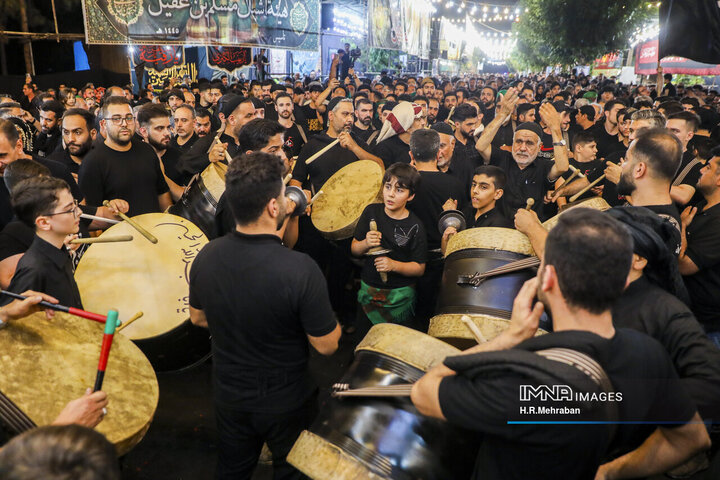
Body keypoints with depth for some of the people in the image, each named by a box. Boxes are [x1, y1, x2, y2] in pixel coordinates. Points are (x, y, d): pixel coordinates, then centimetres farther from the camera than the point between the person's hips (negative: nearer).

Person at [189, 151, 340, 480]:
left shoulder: (206, 256, -16)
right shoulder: (300, 270, -33)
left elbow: (198, 318, 1)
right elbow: (326, 345, -22)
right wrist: (330, 319, -3)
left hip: (229, 394, 4)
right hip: (285, 403, -4)